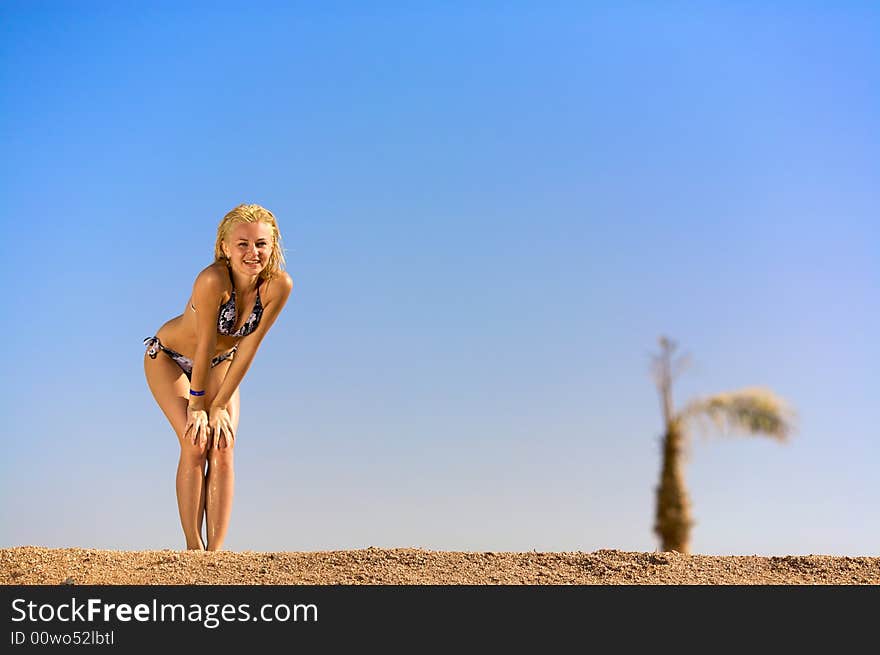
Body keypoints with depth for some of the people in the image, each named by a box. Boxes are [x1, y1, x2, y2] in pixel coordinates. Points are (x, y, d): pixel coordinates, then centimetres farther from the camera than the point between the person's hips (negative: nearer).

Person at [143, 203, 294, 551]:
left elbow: (248, 348, -20)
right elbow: (205, 347, -29)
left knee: (223, 449, -9)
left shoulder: (279, 285, -26)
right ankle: (194, 548, -8)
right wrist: (197, 406, -19)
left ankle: (216, 551, -7)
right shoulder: (213, 281, -38)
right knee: (196, 444, -17)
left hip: (221, 363, 4)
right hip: (168, 357, -4)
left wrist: (219, 405, -15)